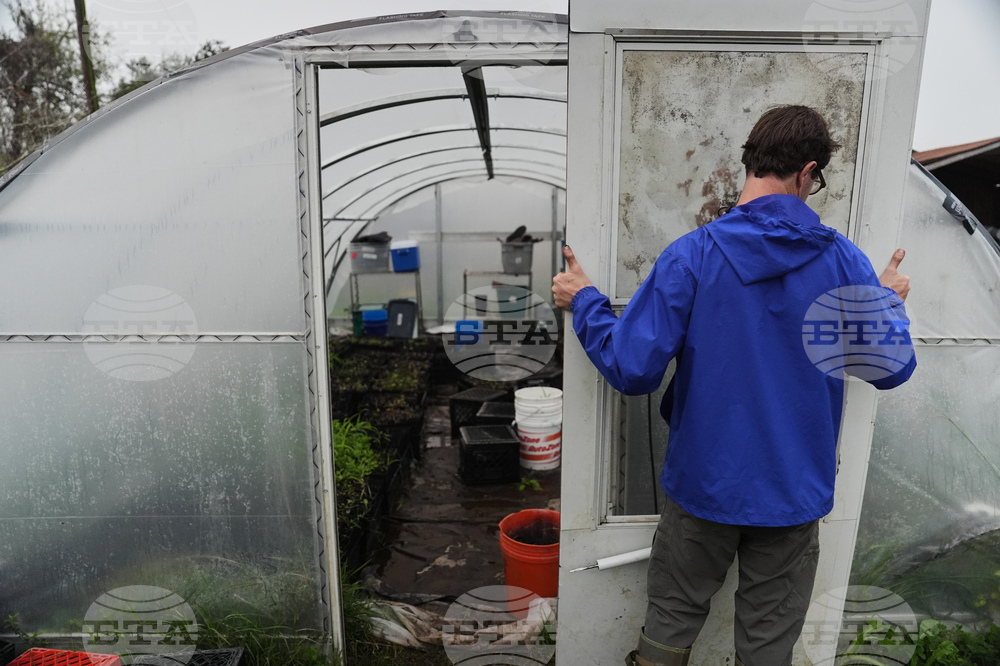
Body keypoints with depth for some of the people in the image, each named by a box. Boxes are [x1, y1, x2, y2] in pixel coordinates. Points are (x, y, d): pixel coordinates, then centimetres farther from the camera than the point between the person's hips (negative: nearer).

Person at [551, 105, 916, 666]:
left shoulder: (691, 257, -17)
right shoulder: (844, 261, -10)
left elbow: (631, 370, -17)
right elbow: (893, 368, 1)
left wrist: (583, 301, -2)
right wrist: (890, 302, 20)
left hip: (705, 485, -1)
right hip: (796, 492, 2)